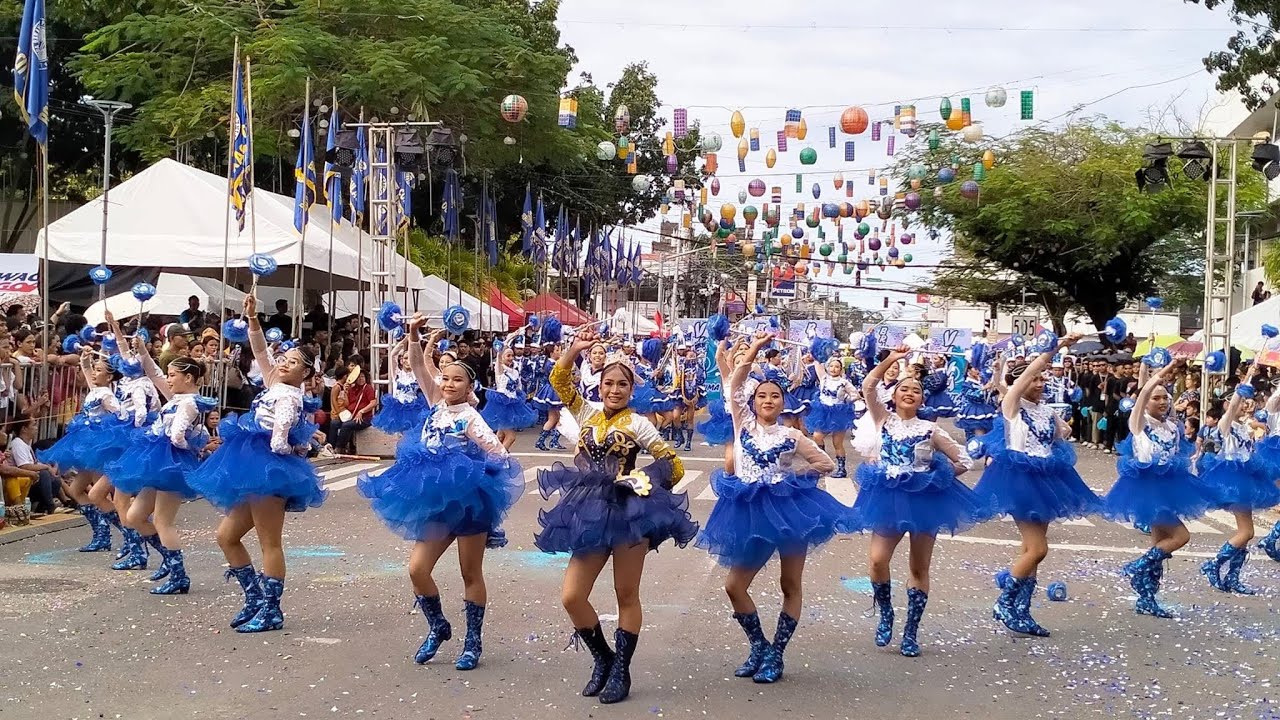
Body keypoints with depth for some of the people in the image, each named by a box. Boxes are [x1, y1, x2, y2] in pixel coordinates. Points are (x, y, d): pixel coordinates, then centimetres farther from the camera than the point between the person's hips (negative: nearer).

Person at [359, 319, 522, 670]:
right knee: (417, 568, -1)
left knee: (471, 574, 4)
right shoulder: (438, 405, 8)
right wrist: (414, 336, -10)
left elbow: (499, 456, -14)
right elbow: (420, 369, 1)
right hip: (435, 501, 6)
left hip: (467, 500, -6)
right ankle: (438, 627, 20)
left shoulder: (470, 418, -8)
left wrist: (473, 475, -18)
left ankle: (473, 641, 15)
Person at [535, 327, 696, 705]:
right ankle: (603, 658, 20)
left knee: (627, 595, 4)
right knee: (572, 597, -1)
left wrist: (646, 482, -13)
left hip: (629, 510, -4)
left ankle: (621, 671, 15)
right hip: (590, 512, 4)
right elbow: (559, 380, 3)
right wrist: (575, 350, -8)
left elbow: (673, 463, 0)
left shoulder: (636, 423, 0)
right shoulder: (588, 414, 11)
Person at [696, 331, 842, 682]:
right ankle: (758, 647, 16)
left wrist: (795, 475, -3)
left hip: (787, 508, -2)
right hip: (752, 511, 2)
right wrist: (754, 349, -9)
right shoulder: (743, 425, 4)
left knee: (791, 585, 2)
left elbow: (827, 463, 5)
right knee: (735, 585, 0)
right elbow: (733, 385, -5)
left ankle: (775, 654, 12)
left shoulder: (791, 436, 1)